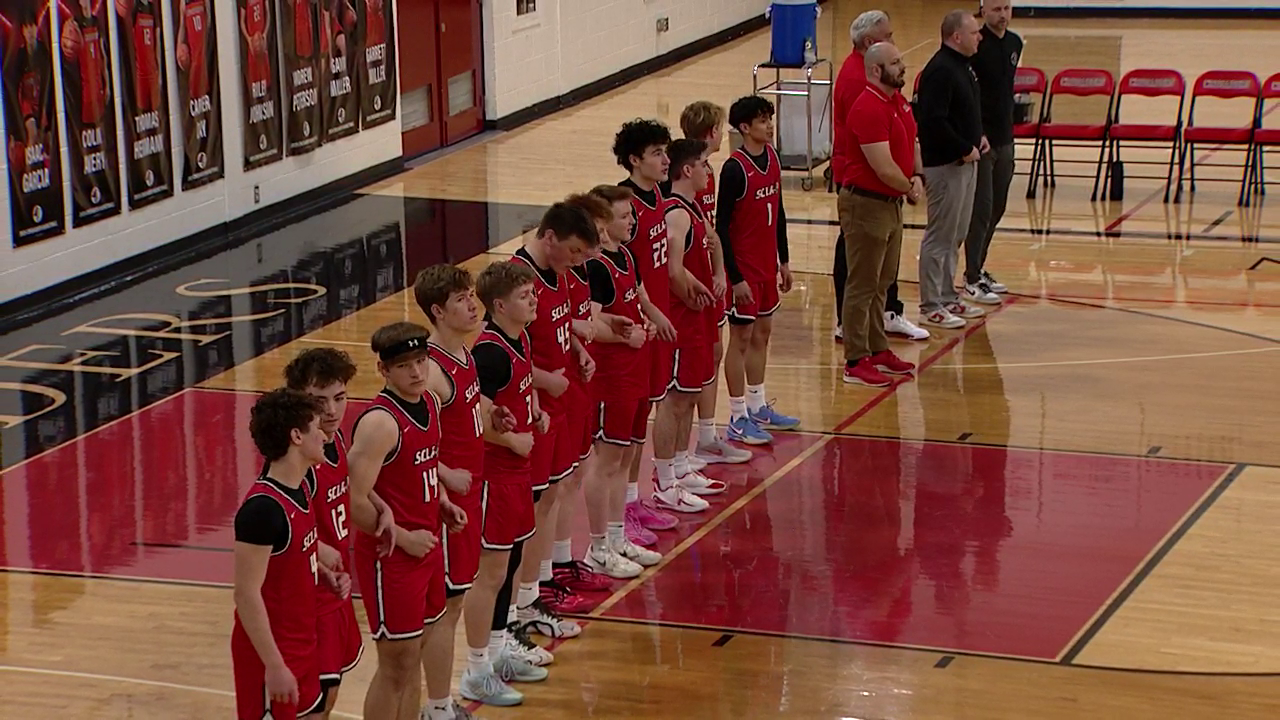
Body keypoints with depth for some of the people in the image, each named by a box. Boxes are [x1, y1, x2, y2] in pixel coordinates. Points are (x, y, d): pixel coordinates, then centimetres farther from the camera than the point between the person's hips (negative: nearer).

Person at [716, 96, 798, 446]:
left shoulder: (772, 158, 4)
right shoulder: (735, 169, -19)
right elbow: (721, 226, -18)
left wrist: (783, 260, 16)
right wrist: (735, 278, -19)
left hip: (767, 265, 8)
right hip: (744, 268, -8)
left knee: (762, 334, 17)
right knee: (741, 339, 0)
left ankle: (758, 408, 30)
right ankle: (738, 419, 9)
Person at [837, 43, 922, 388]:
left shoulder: (899, 100, 7)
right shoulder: (869, 109, -23)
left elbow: (912, 142, 19)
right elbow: (884, 168, -26)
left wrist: (917, 176, 0)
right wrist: (910, 190, -9)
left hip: (891, 203, 10)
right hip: (867, 203, -10)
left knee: (882, 282, 19)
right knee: (862, 286, -2)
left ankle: (878, 350, 31)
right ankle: (856, 362, 5)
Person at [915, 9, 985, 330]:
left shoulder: (962, 66, 12)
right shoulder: (940, 70, -19)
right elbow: (934, 121, -26)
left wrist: (978, 137, 9)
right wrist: (964, 149, -19)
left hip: (965, 161, 10)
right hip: (945, 164, -10)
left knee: (956, 235, 17)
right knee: (940, 236, -3)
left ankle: (948, 297, 26)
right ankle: (930, 306, 4)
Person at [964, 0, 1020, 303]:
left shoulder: (1015, 43, 8)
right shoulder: (976, 45, -15)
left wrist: (1008, 127, 16)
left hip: (1004, 139, 7)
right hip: (980, 140, -7)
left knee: (996, 209, 14)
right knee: (981, 210, -4)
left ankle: (979, 269, 26)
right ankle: (972, 279, 4)